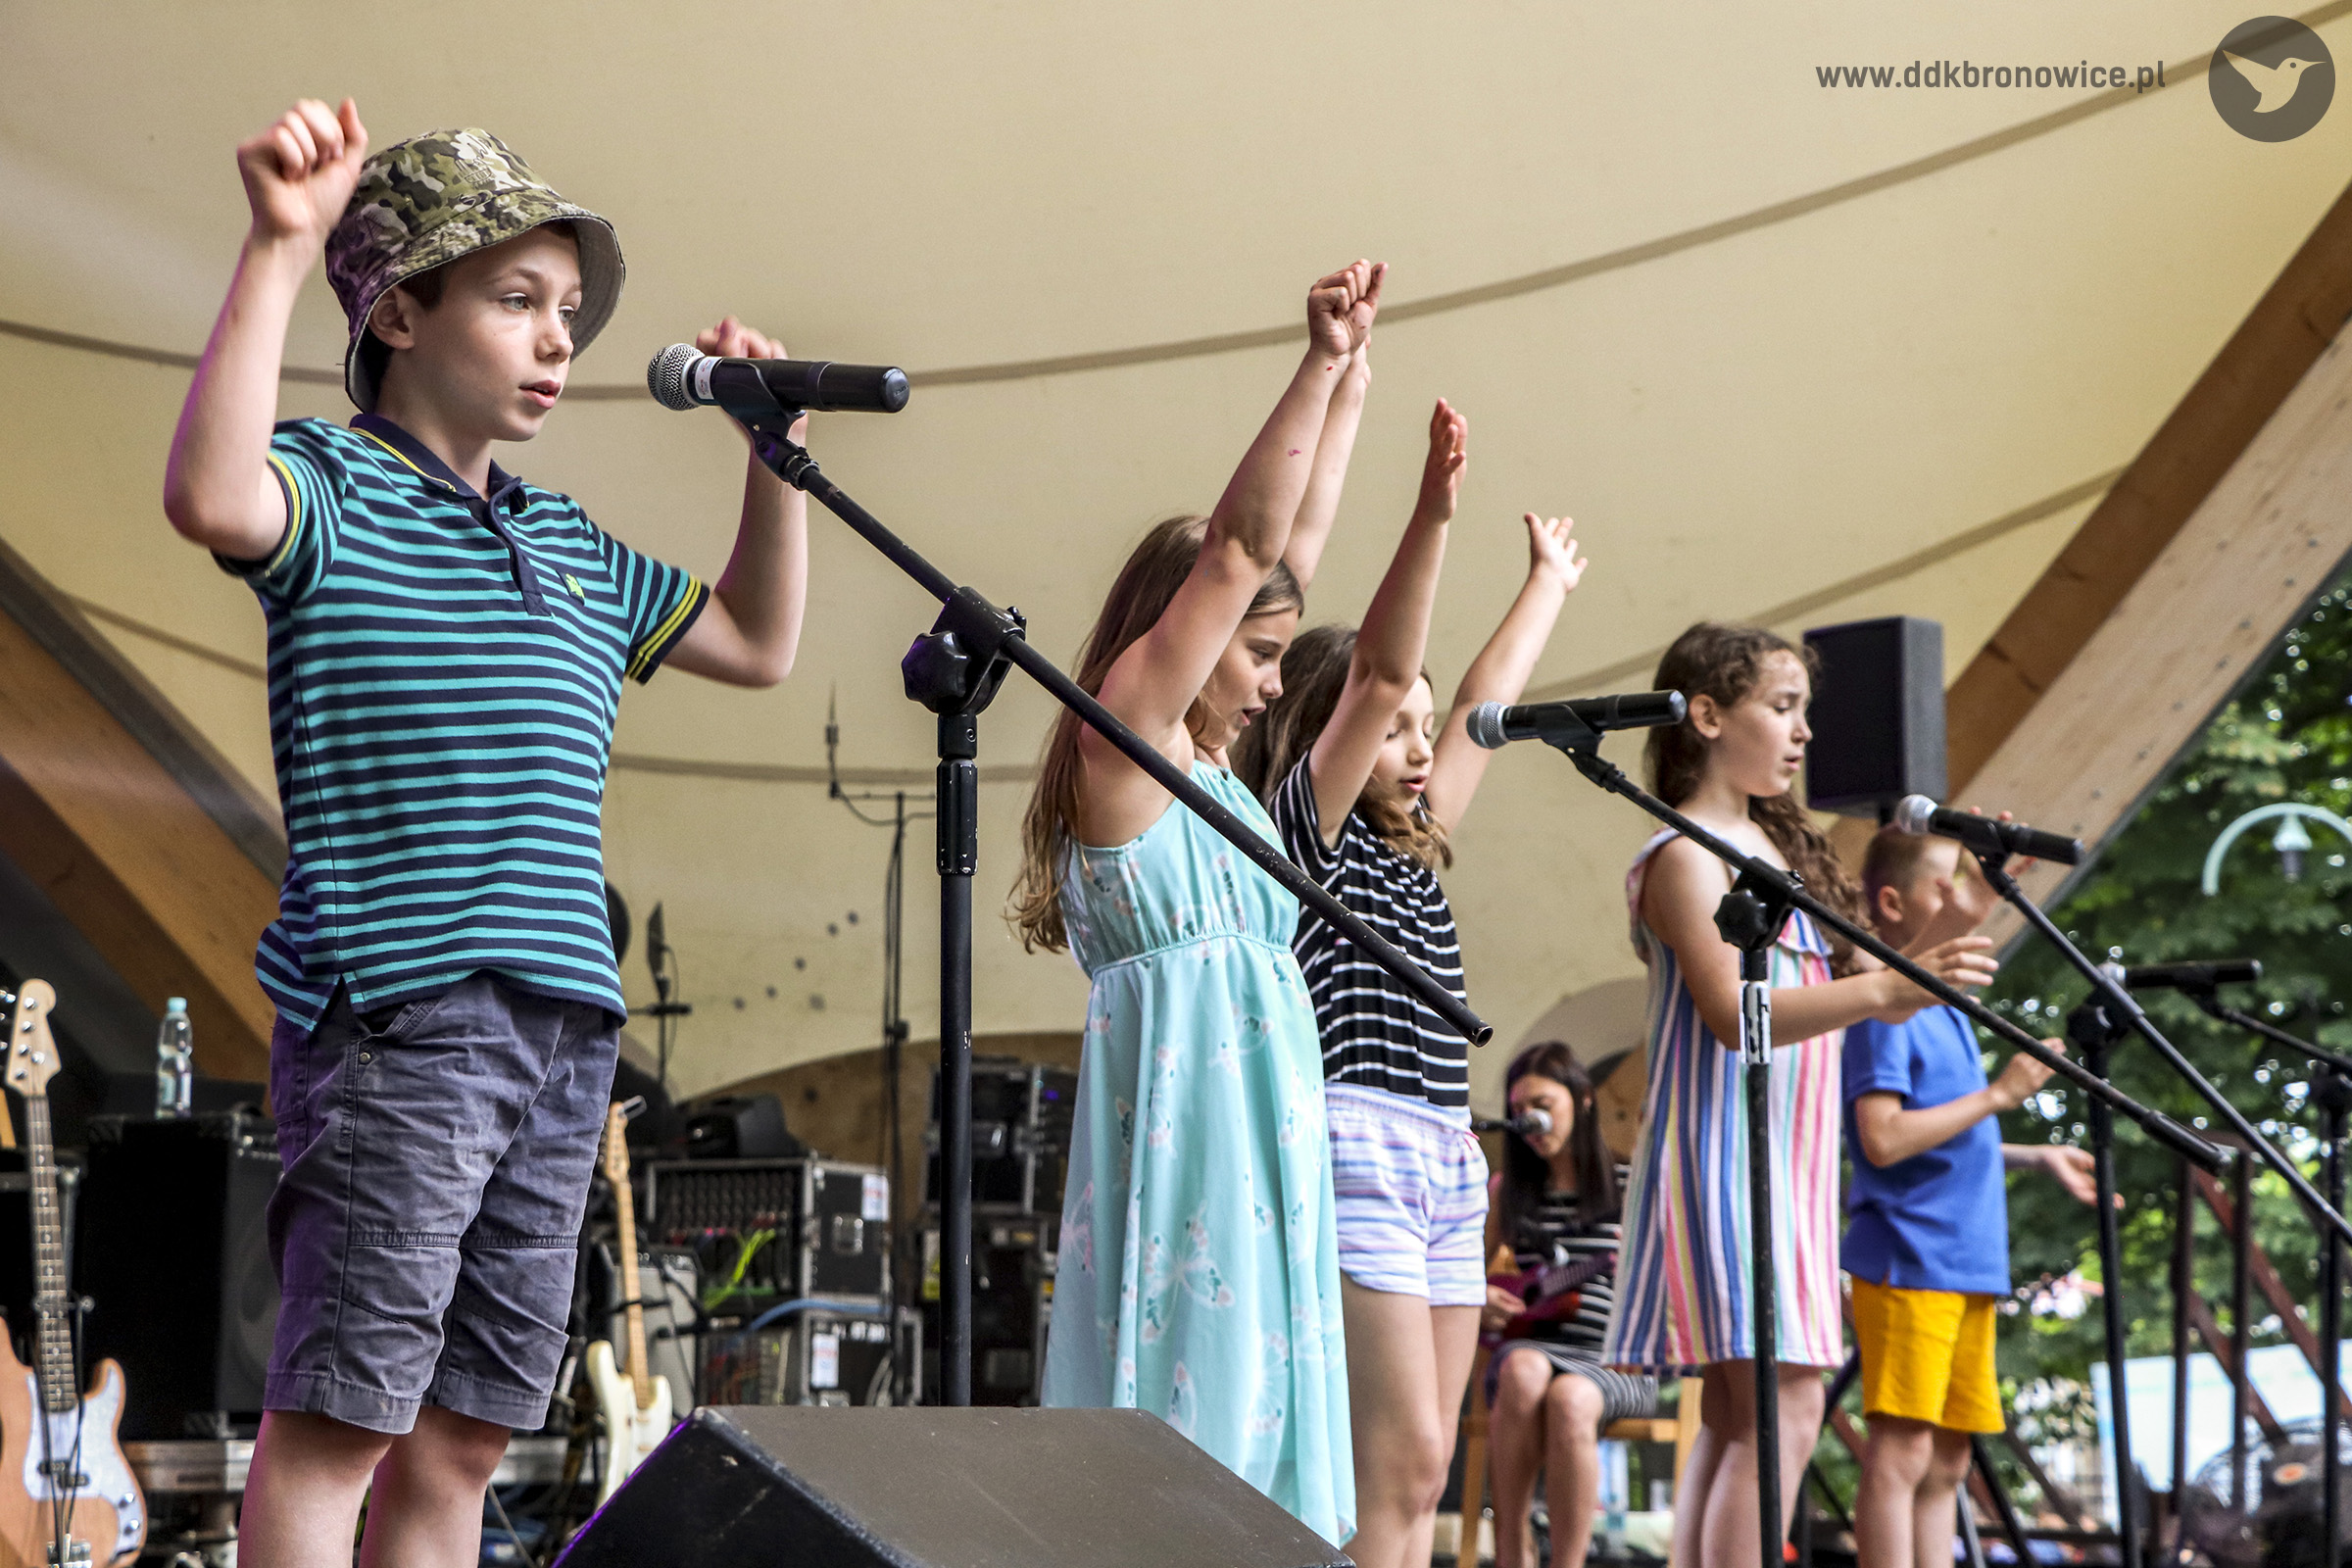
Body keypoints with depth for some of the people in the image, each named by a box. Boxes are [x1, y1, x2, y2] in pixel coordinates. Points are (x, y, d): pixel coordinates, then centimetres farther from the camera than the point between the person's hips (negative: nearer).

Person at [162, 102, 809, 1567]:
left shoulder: (566, 541, 22)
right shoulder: (333, 482, -1)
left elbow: (758, 642, 31)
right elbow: (214, 500, -25)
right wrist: (280, 250, -28)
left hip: (565, 1032, 8)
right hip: (395, 1017, -7)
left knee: (465, 1432, 7)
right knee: (337, 1415, -9)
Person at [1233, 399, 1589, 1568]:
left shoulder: (1412, 850, 21)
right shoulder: (1304, 827, -1)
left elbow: (1486, 700, 32)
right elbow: (1377, 674, -13)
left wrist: (1550, 583, 43)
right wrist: (1431, 517, -24)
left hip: (1446, 1163, 9)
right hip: (1355, 1149, -9)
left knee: (1419, 1468, 3)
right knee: (1398, 1459, -16)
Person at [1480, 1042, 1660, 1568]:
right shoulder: (1509, 1189, 17)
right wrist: (1479, 1299, 2)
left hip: (1615, 1359, -2)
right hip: (1529, 1343, 2)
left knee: (1570, 1398, -38)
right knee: (1523, 1373, -36)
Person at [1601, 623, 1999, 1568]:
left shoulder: (1778, 847, 20)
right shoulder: (1685, 855, -8)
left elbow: (1859, 997, 20)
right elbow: (1732, 1013, -21)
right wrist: (1888, 985, -31)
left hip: (1786, 1166, 9)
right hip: (1722, 1157, -9)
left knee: (1734, 1413, 6)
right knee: (1781, 1408, -17)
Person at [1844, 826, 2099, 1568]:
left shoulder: (1944, 1006, 18)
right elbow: (1883, 1139, -20)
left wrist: (2038, 1155, 21)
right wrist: (1996, 1095, -17)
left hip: (1968, 1265, 9)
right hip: (1907, 1257, -9)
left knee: (1946, 1462, 8)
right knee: (1900, 1452, -12)